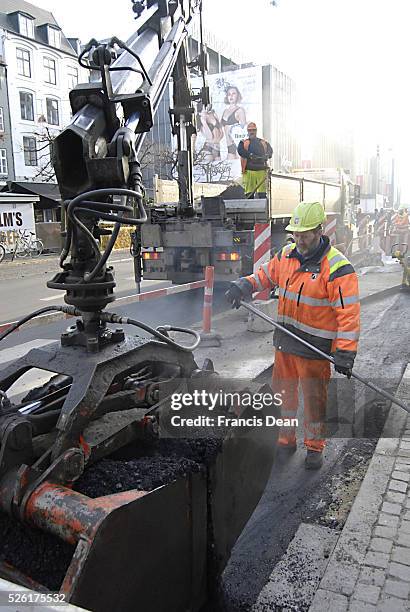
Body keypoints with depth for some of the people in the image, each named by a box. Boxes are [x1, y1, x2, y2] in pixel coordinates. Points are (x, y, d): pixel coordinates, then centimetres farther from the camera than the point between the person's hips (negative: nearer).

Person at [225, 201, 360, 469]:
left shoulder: (337, 268, -17)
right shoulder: (287, 255, 3)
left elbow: (349, 313, -20)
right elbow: (266, 274, 19)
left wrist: (345, 352, -26)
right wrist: (244, 286, -1)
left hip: (315, 349, -6)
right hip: (284, 342, 6)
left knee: (314, 398, 9)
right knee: (283, 393, 18)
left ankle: (315, 447, 30)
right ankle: (286, 440, 37)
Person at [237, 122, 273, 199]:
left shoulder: (264, 142, 19)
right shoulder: (244, 143, 10)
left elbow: (270, 151, 7)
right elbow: (240, 151, -10)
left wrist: (267, 155, -15)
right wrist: (251, 156, -22)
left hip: (262, 171, 2)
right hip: (249, 171, -2)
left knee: (262, 195, -1)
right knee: (249, 195, -2)